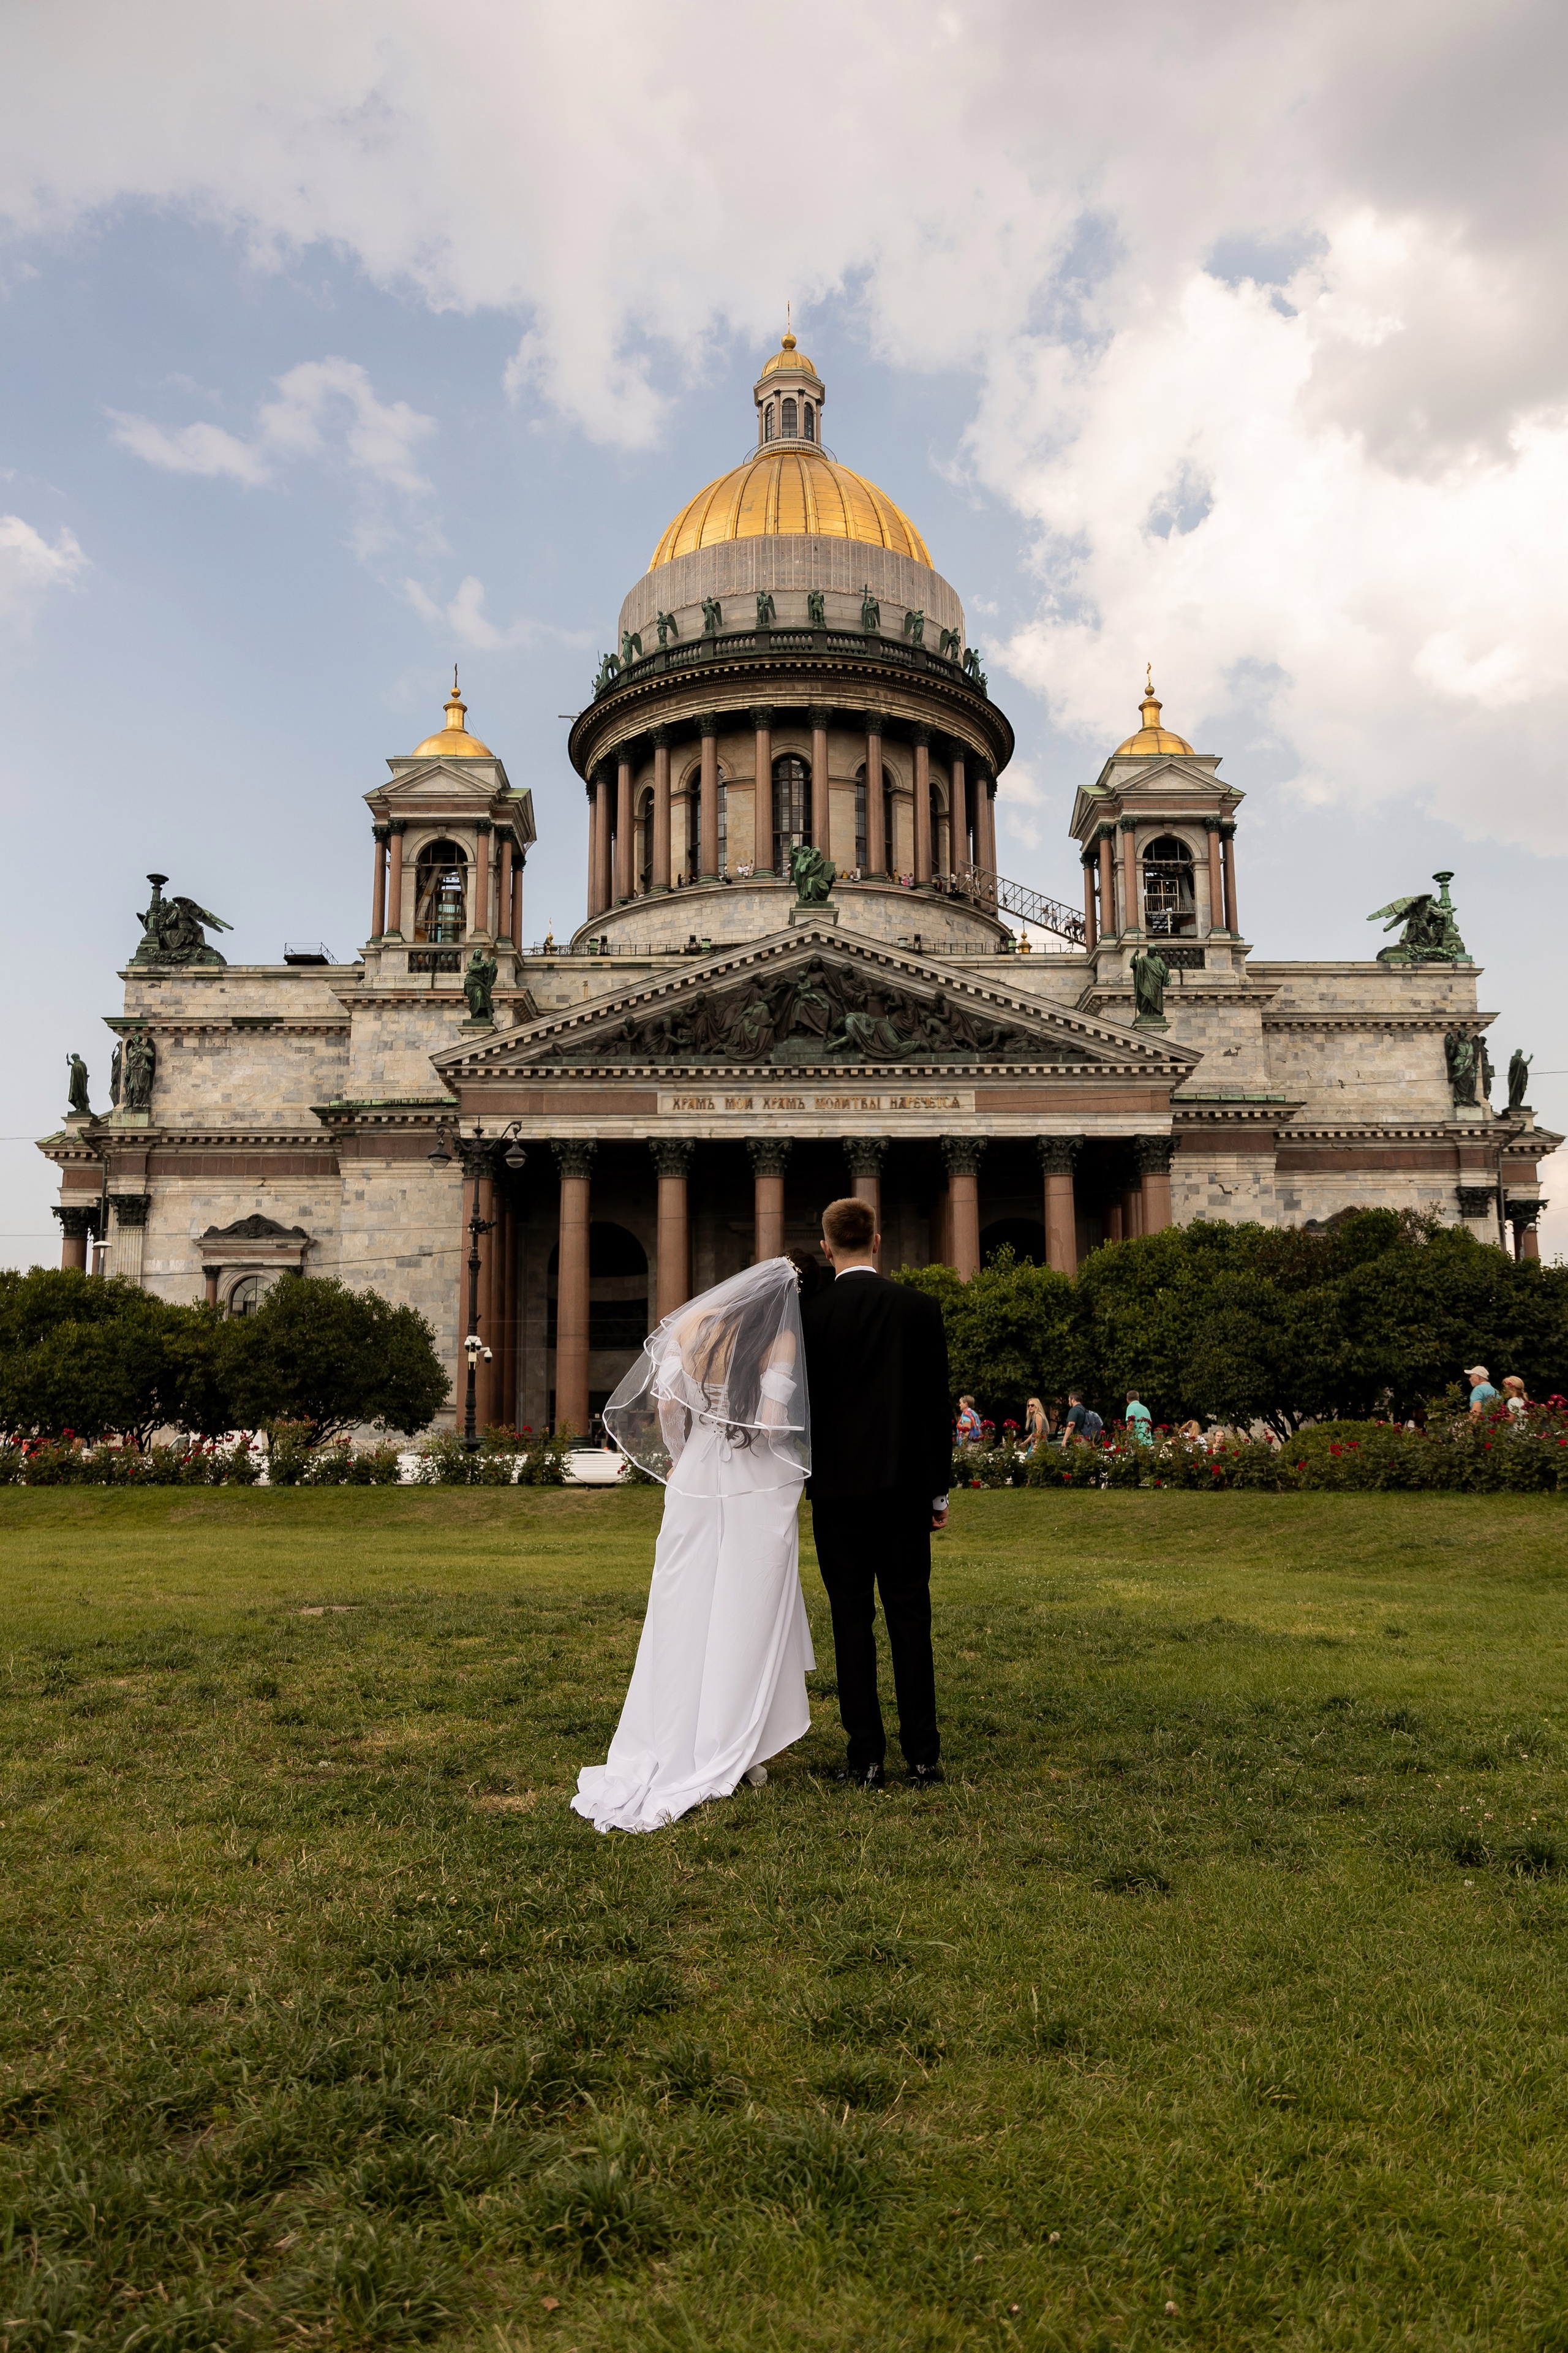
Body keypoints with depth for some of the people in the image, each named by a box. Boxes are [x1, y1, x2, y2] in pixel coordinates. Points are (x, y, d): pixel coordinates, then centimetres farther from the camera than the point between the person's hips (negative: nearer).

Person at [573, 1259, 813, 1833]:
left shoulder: (691, 1324, 0)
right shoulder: (781, 1338, -10)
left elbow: (665, 1404, -3)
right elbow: (772, 1421, -17)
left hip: (695, 1481, 3)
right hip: (761, 1489, -3)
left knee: (685, 1615, 12)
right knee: (746, 1620, 7)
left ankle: (664, 1751, 20)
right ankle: (727, 1757, 14)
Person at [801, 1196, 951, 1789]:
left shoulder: (808, 1316, -7)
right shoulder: (921, 1308, -1)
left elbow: (800, 1407, -2)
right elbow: (938, 1406, 2)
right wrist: (939, 1491, 10)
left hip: (838, 1488, -2)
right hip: (906, 1485, 2)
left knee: (852, 1621, 5)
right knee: (910, 1616, 9)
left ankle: (866, 1757, 9)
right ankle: (922, 1753, 14)